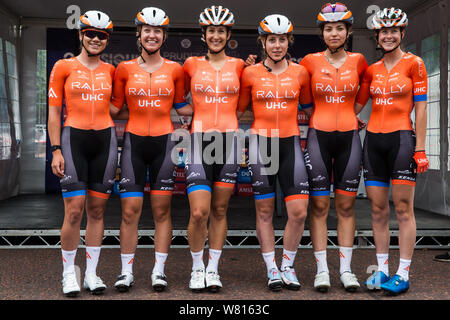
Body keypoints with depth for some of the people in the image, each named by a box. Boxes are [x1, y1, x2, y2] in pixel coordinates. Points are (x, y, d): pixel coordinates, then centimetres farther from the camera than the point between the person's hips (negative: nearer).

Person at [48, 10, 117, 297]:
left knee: (97, 210, 6)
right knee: (74, 210, -7)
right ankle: (69, 273, 7)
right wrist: (56, 150, -5)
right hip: (73, 138, -3)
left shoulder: (110, 71, 11)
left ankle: (92, 273, 15)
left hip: (105, 140, 3)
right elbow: (54, 112, 1)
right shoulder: (64, 67, 3)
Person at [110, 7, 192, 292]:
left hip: (163, 142, 0)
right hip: (134, 141, 0)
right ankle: (126, 271, 9)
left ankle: (159, 270, 12)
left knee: (162, 210, 3)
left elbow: (181, 107, 14)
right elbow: (116, 109, 10)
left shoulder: (175, 70, 6)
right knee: (130, 210, -2)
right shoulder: (125, 69, 6)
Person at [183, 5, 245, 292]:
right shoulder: (192, 64, 6)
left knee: (220, 210, 6)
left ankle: (213, 269, 19)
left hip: (229, 139, 1)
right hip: (199, 139, -1)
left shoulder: (238, 65, 8)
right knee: (199, 212, -9)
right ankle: (197, 268, 11)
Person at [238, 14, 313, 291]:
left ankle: (287, 266, 14)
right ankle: (272, 269, 16)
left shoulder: (300, 72, 6)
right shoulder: (250, 73, 3)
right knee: (264, 210, 3)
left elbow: (309, 108, 18)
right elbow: (240, 110, 13)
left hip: (290, 143, 1)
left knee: (299, 211, -6)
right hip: (260, 142, -1)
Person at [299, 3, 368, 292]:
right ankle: (322, 269, 6)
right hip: (319, 136, -1)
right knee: (319, 205, -1)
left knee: (346, 205, 4)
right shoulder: (311, 61, 1)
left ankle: (346, 269, 11)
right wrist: (311, 113, 8)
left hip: (349, 137, 1)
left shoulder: (358, 60, 5)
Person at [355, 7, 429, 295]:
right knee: (378, 209, 6)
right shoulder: (371, 70, 13)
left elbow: (420, 108, -3)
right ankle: (382, 270, 14)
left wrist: (420, 149, -8)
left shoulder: (414, 64, 1)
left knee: (403, 208, -4)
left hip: (401, 137, -5)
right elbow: (356, 105, 16)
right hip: (373, 139, 5)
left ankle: (403, 274, 1)